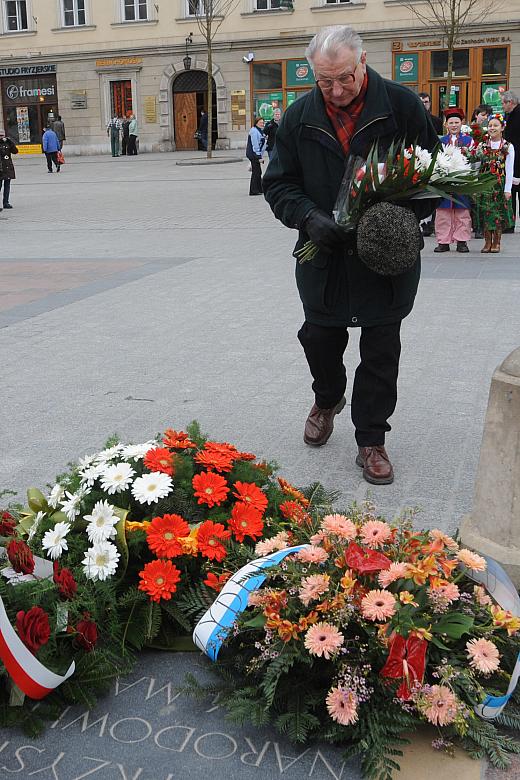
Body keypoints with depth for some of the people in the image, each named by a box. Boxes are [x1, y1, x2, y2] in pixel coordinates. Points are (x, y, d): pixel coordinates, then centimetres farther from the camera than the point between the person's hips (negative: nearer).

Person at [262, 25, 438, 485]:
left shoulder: (401, 106, -7)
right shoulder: (300, 117, 0)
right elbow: (278, 184, 4)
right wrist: (309, 217, -16)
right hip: (324, 257, 2)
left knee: (381, 352, 5)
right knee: (320, 339, 15)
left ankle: (371, 440, 20)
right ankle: (327, 400, 46)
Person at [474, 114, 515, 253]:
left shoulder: (508, 146, 0)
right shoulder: (482, 145, 6)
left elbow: (509, 169, -3)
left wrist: (507, 189, -7)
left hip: (500, 184, -2)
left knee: (499, 214, 1)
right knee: (486, 213, 1)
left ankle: (496, 243, 11)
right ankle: (488, 242, 11)